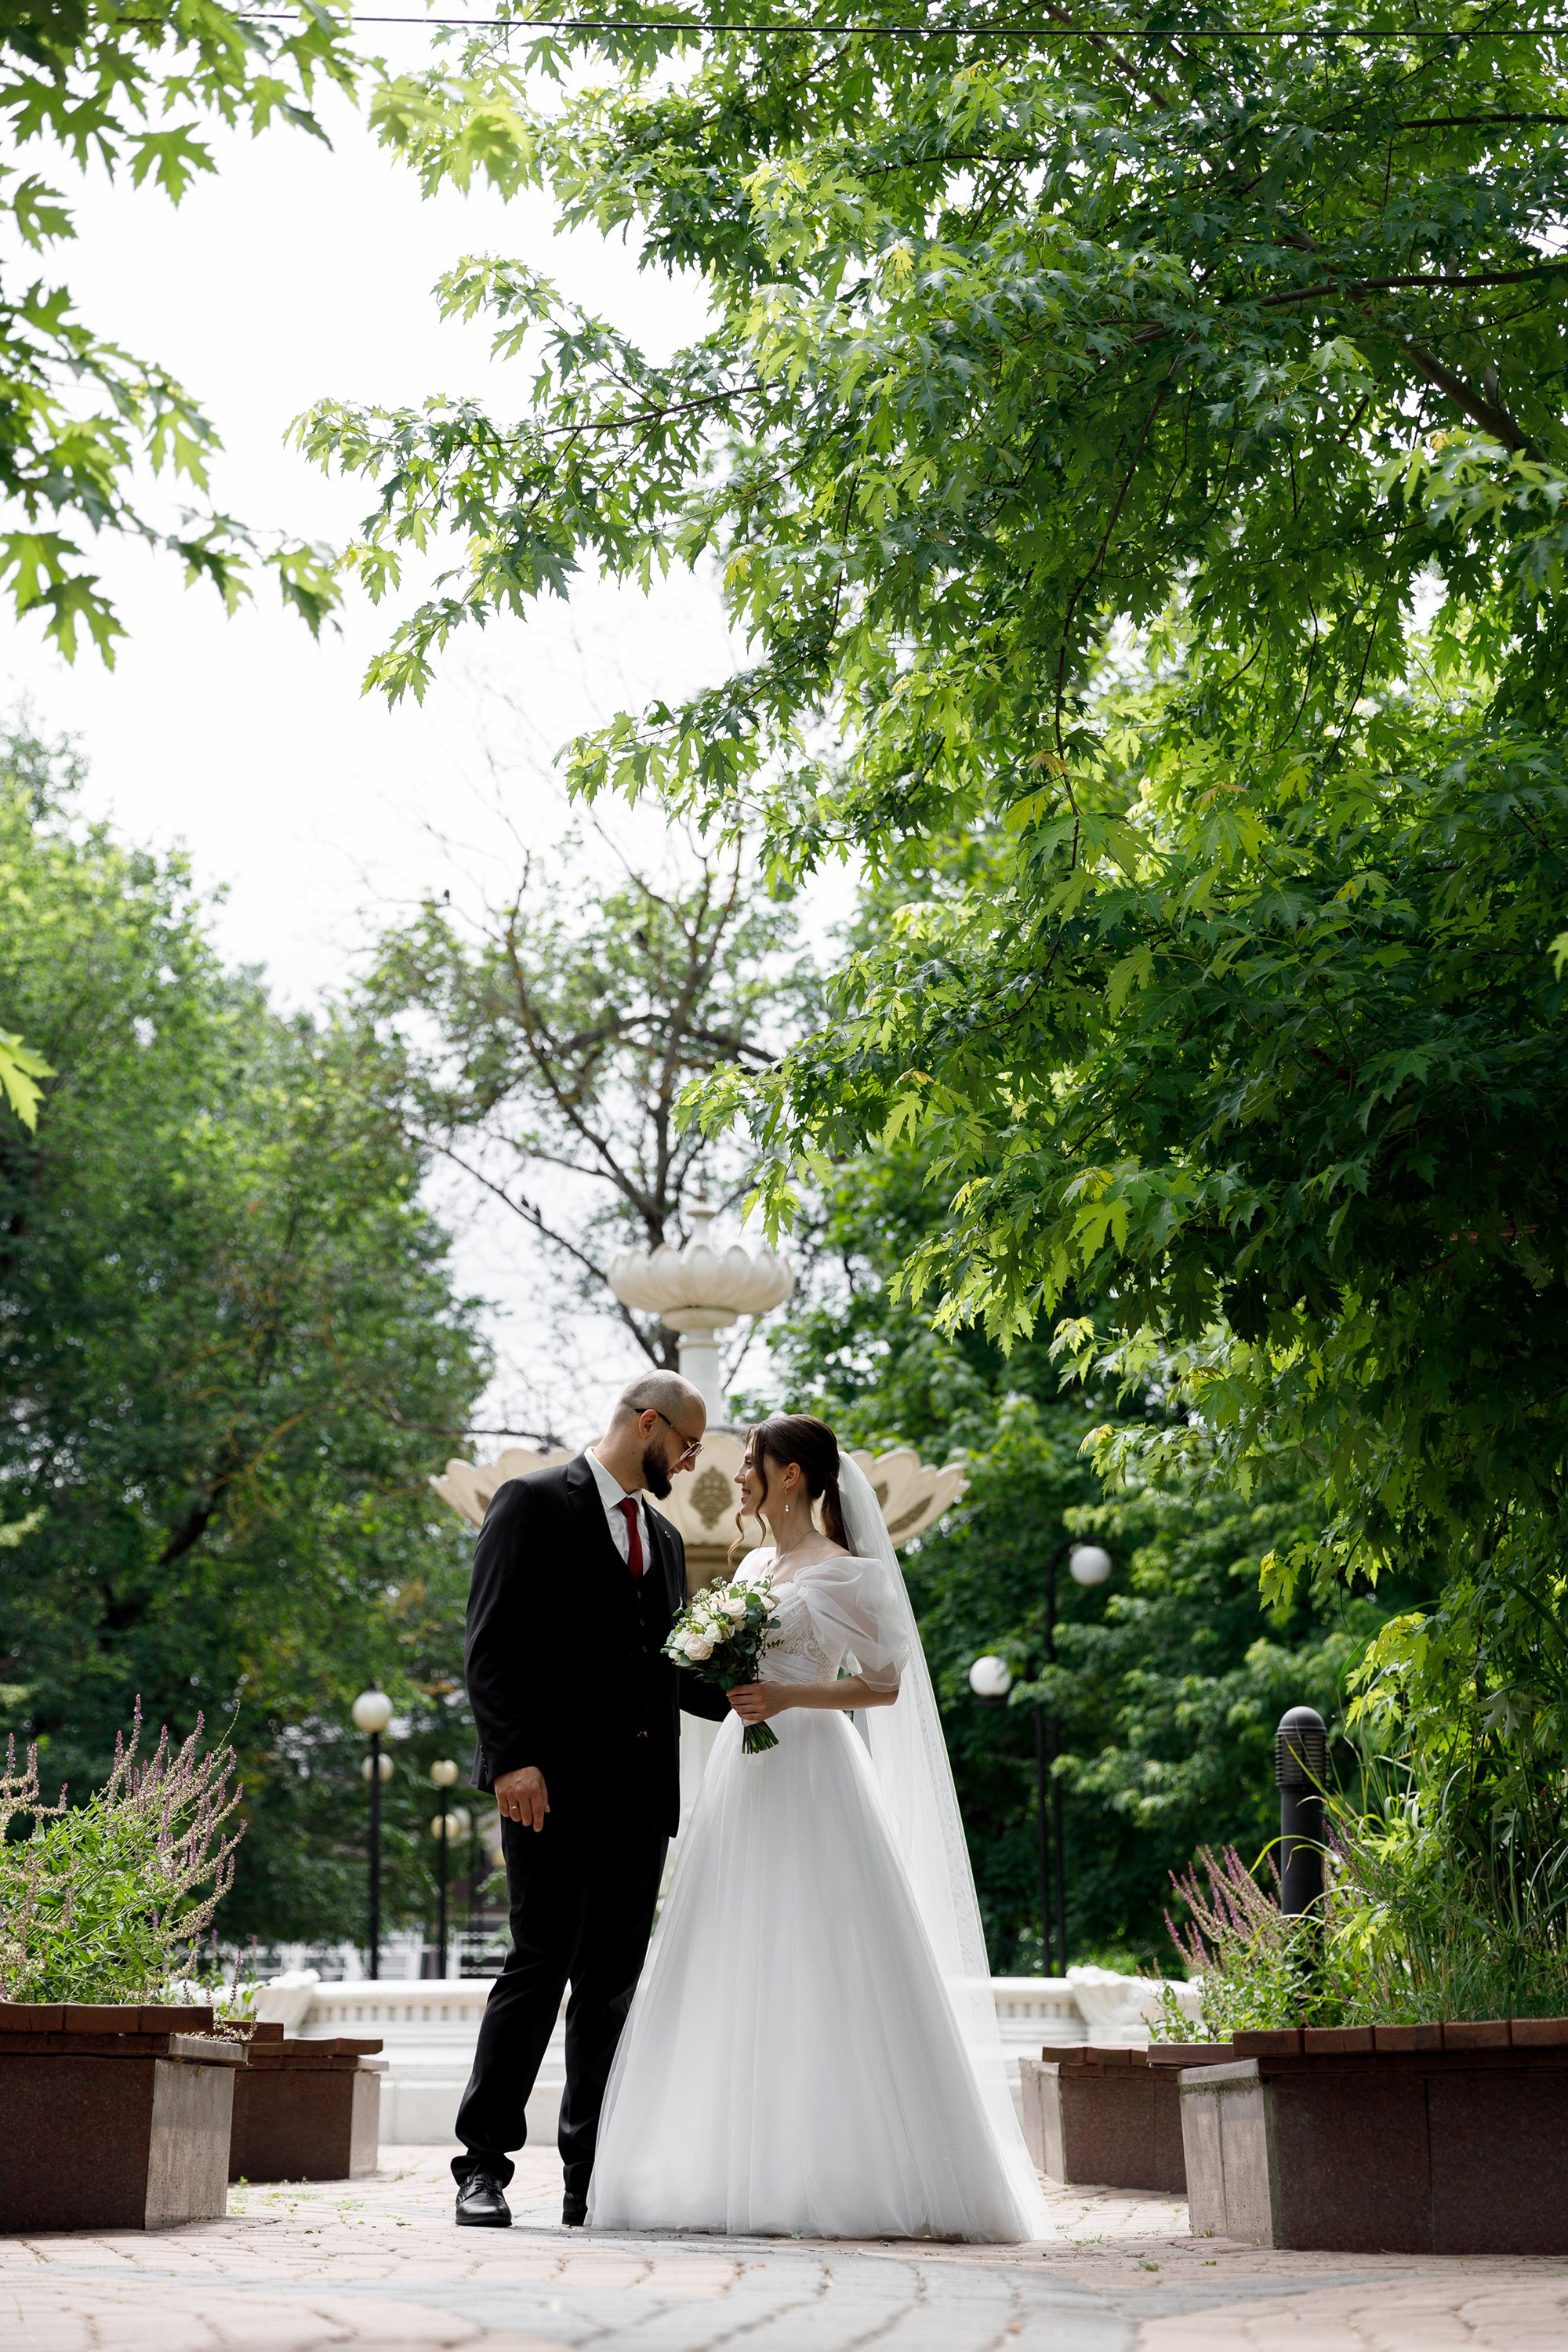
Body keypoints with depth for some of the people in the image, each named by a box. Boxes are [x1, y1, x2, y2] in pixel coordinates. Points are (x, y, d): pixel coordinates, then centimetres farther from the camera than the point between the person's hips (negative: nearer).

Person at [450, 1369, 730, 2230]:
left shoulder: (665, 1538, 21)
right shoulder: (533, 1503, -1)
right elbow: (490, 1644, -9)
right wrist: (513, 1759, -18)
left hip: (641, 1791, 7)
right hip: (555, 1786, -7)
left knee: (613, 1981, 7)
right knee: (541, 1965, -8)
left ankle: (591, 2176, 11)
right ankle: (483, 2165, 2)